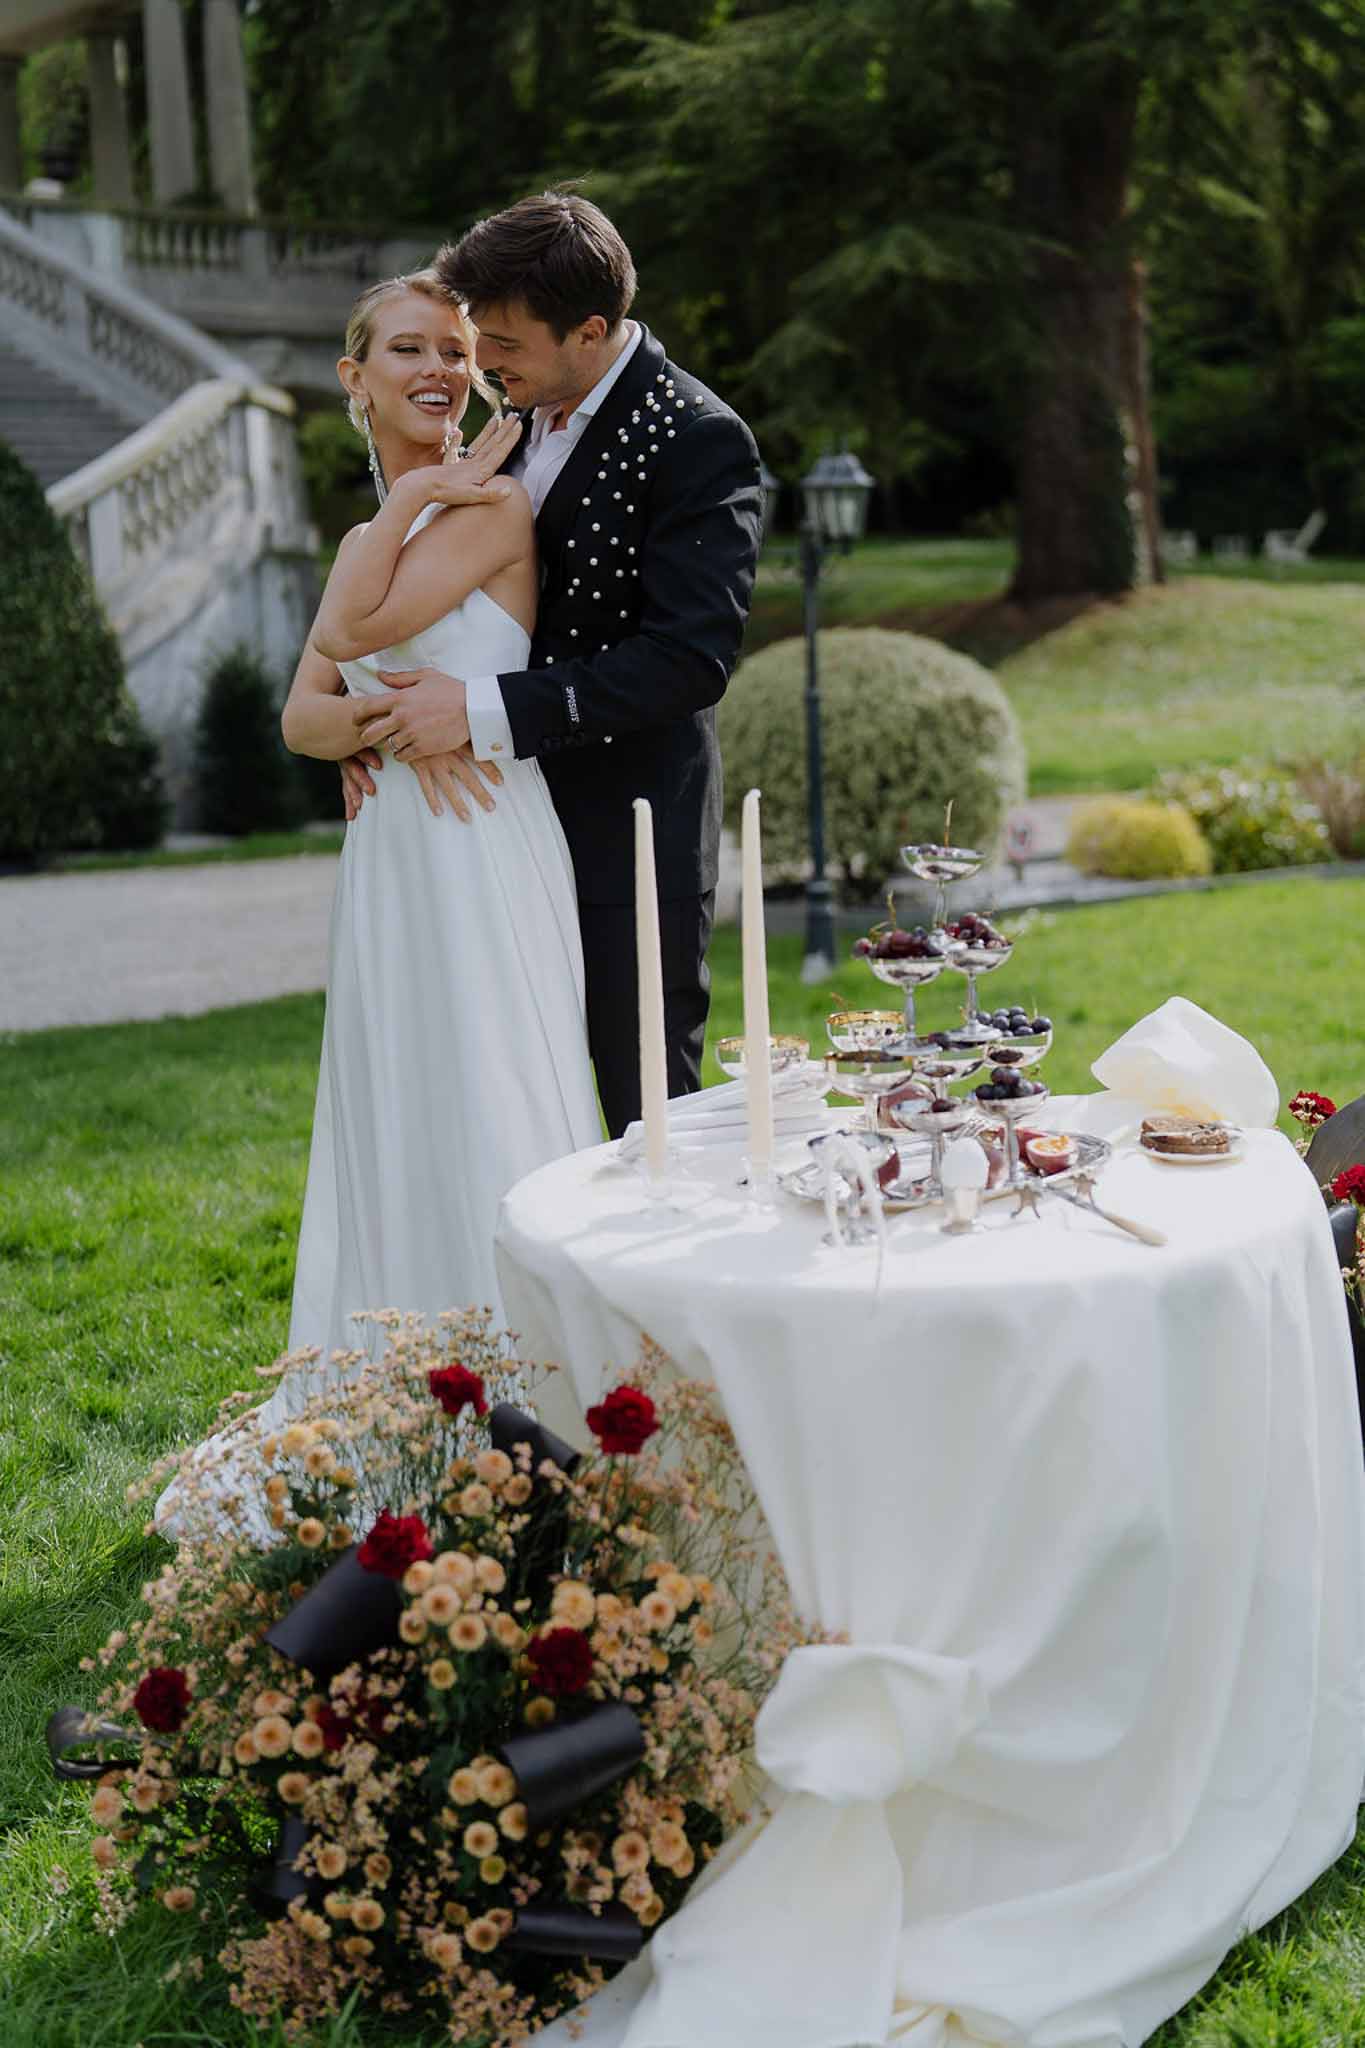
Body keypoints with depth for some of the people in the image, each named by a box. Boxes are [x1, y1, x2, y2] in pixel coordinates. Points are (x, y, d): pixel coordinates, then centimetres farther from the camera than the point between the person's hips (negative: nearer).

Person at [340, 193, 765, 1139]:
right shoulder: (520, 411, 8)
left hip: (631, 838, -7)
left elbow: (692, 658, -23)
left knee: (649, 1115, 4)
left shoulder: (698, 440, -16)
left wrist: (485, 710, -26)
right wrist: (380, 713, 0)